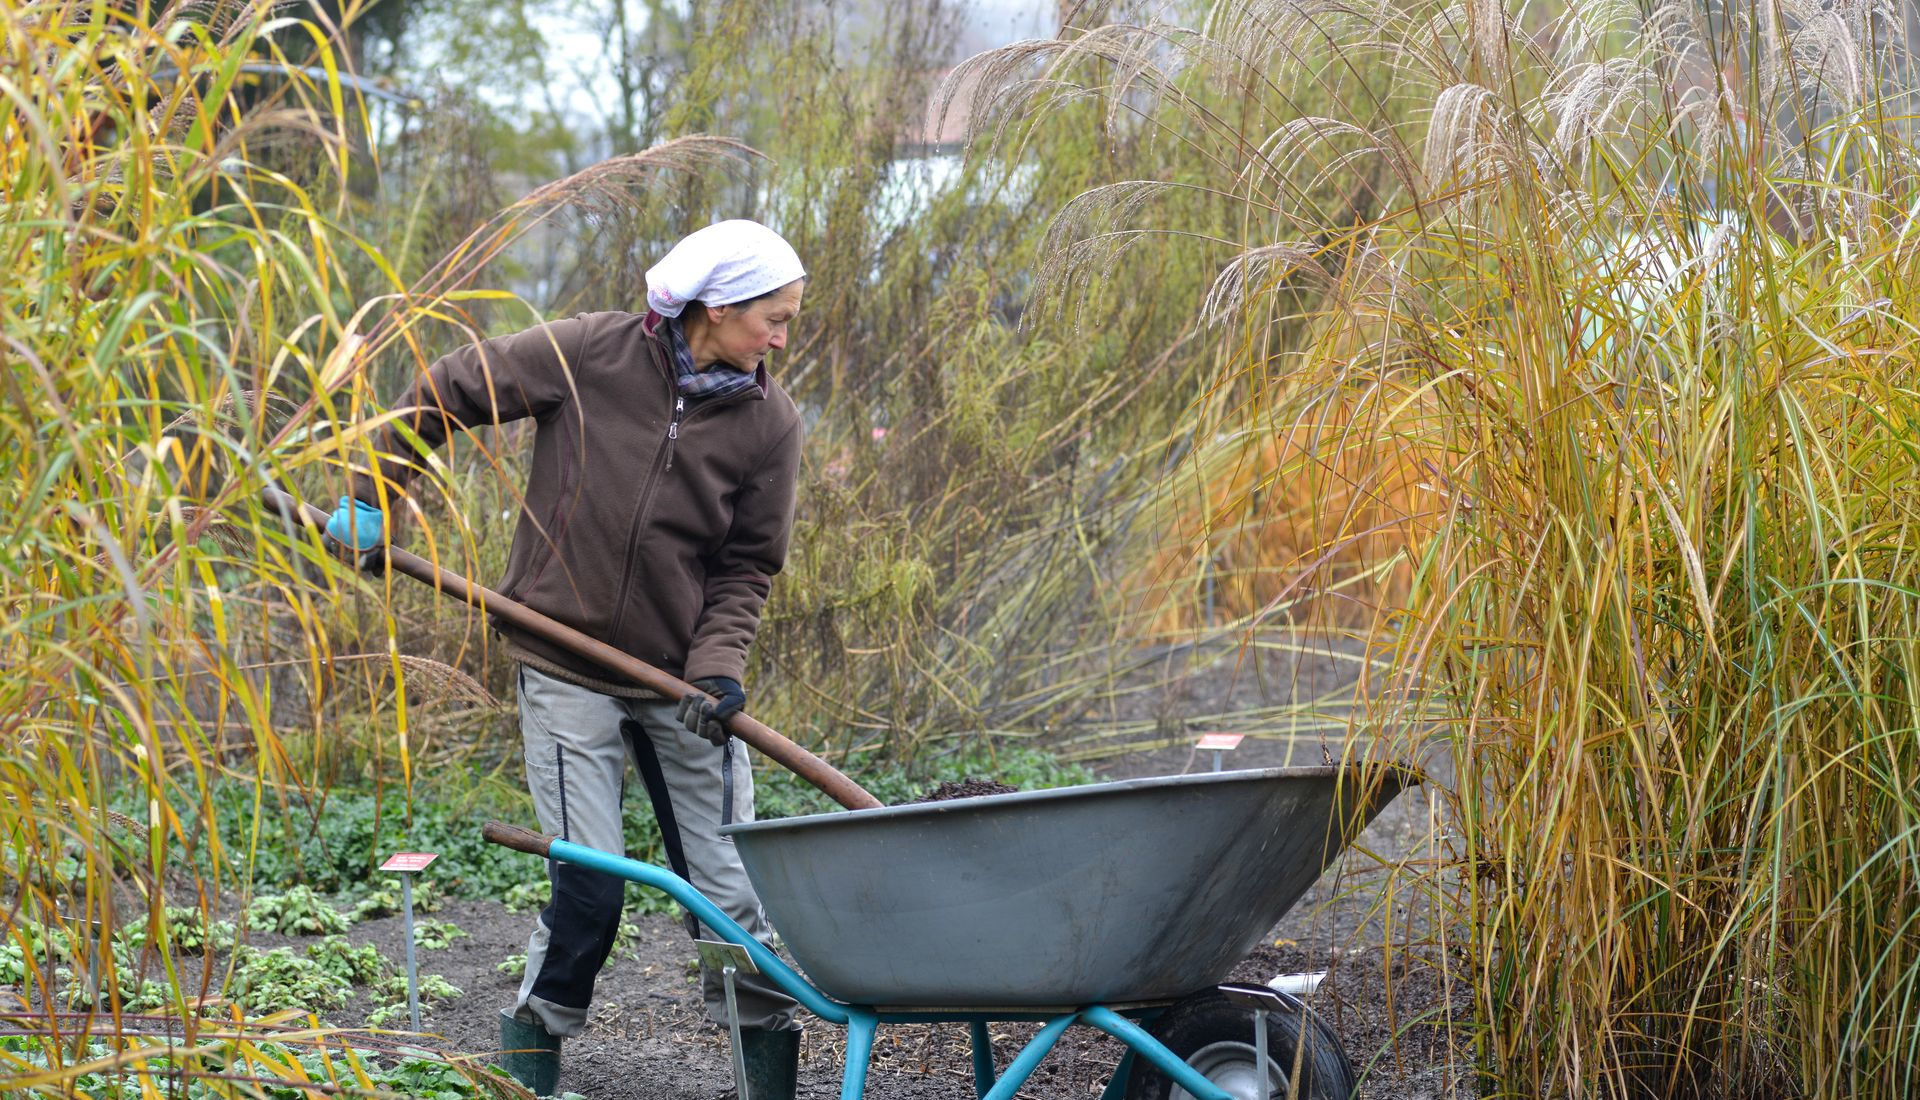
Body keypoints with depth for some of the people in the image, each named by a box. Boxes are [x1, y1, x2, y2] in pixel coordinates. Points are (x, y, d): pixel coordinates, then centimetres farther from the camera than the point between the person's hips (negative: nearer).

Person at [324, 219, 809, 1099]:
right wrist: (373, 498, 2)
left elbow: (745, 566, 2)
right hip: (566, 670, -2)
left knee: (728, 886, 2)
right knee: (589, 888, -7)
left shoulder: (768, 421, -4)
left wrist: (719, 664, -14)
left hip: (678, 675, 2)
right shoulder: (589, 353, -11)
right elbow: (445, 391, 0)